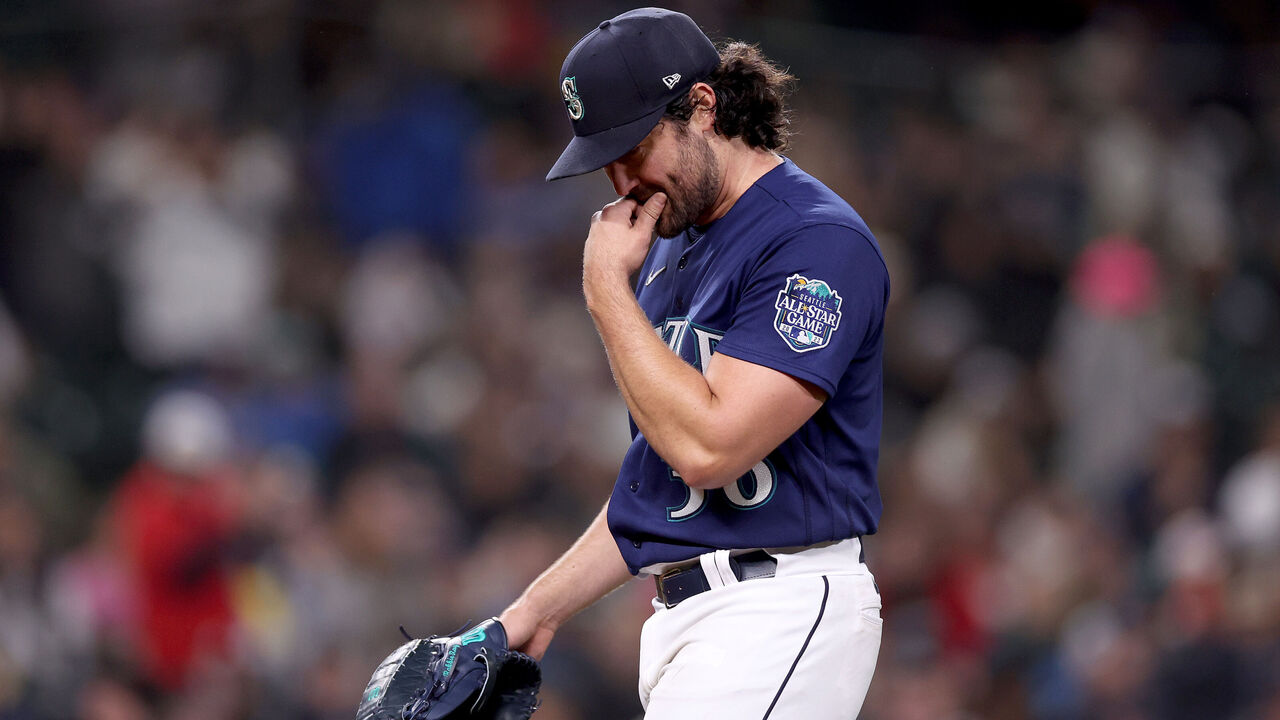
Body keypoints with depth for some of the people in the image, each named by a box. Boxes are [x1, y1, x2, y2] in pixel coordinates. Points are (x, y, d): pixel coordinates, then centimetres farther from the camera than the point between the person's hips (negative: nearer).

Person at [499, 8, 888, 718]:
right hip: (680, 619, 9)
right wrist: (539, 607, 19)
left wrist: (607, 289, -11)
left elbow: (706, 447, -21)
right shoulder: (670, 247, 19)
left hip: (779, 615, -9)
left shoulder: (818, 243, -12)